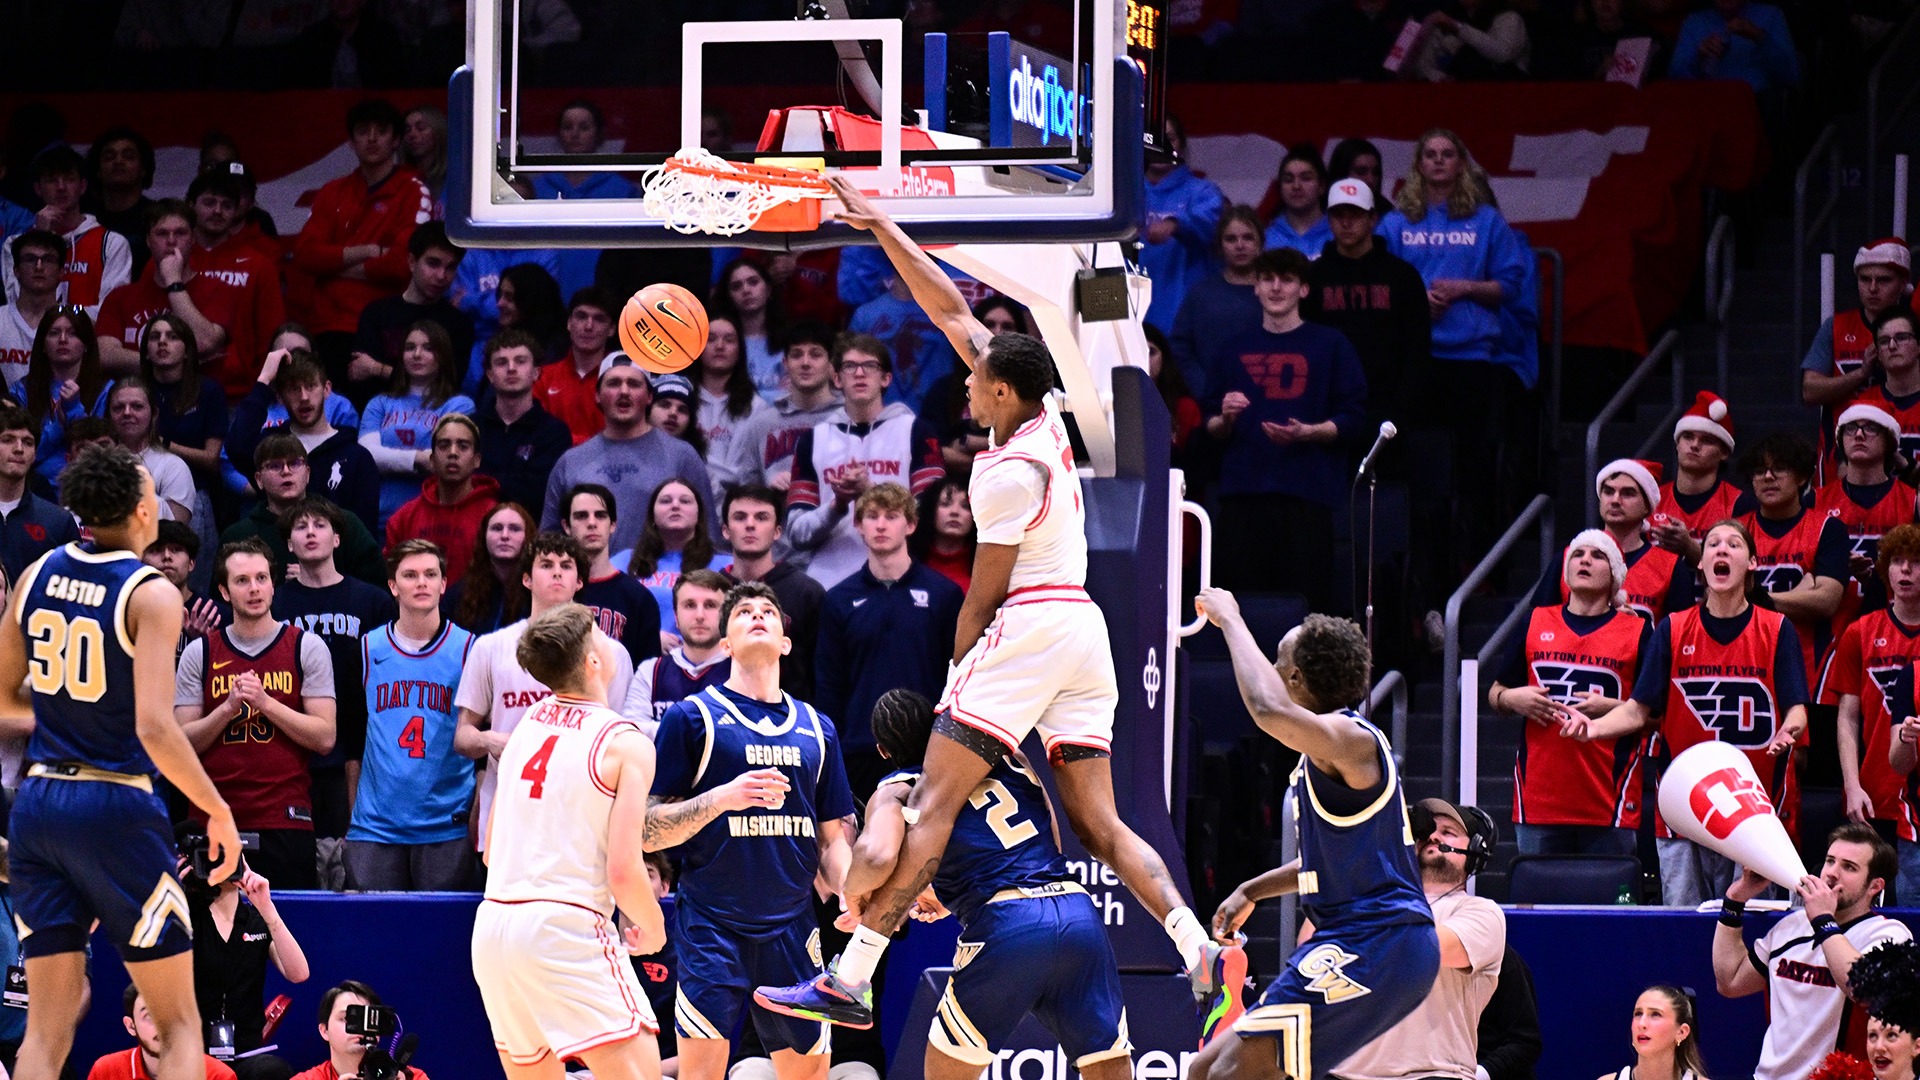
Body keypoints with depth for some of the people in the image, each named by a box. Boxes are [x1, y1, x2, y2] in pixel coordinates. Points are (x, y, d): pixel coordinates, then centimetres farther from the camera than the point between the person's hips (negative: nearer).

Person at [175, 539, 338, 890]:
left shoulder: (307, 648, 5)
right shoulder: (199, 654, 9)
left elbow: (324, 737, -2)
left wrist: (265, 702, -11)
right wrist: (228, 707, -10)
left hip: (285, 822, -1)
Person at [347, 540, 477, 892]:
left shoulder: (469, 649, 4)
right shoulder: (367, 649, 9)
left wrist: (476, 814, 1)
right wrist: (351, 815, 12)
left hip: (446, 827, -2)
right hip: (375, 828, 2)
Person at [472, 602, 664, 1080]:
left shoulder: (529, 723, 14)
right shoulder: (627, 743, -7)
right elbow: (624, 871, -12)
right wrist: (653, 929, 6)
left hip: (492, 925, 7)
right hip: (566, 928, -7)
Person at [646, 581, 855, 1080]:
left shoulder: (816, 728, 15)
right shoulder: (692, 717, 1)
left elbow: (833, 836, 18)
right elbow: (648, 830, -3)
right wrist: (722, 798, -18)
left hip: (792, 926, 5)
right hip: (711, 925, -5)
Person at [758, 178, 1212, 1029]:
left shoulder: (1011, 472, -15)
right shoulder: (1045, 418, 9)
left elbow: (984, 592, -10)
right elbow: (950, 310, 15)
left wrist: (958, 667, 5)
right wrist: (878, 228, 16)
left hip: (1028, 629, -9)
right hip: (1084, 630, 9)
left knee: (933, 801, -10)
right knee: (1099, 823, 7)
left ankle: (850, 982, -14)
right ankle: (1204, 956, -8)